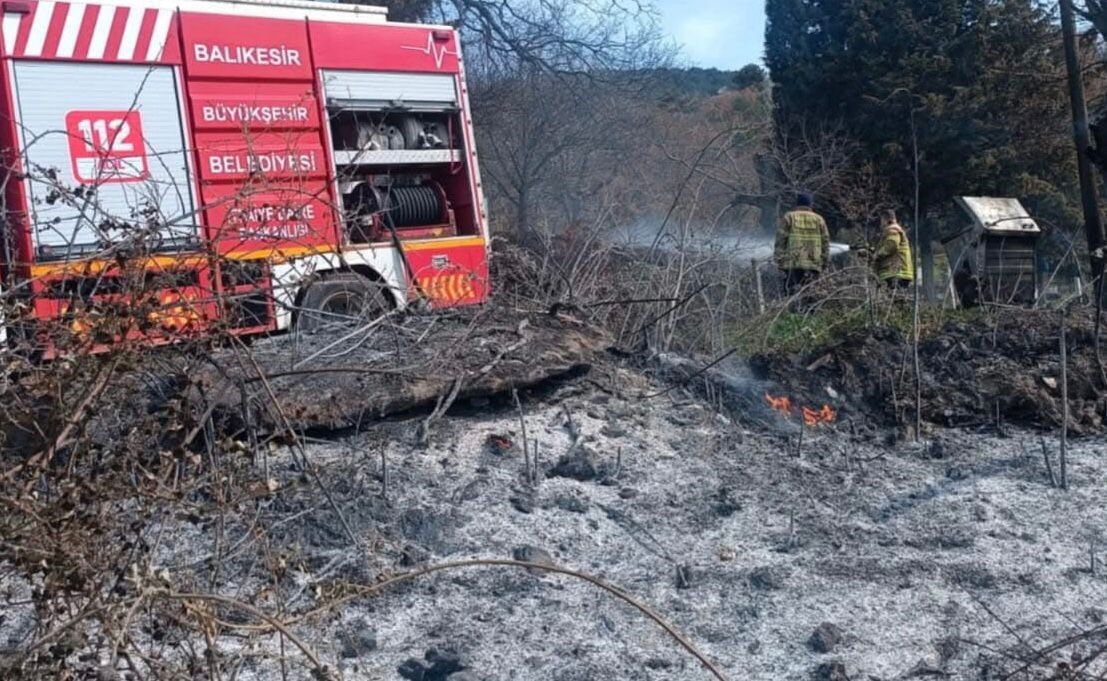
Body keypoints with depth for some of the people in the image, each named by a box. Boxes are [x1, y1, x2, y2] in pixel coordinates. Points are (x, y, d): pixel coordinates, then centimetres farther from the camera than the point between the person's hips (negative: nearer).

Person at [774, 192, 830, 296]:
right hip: (813, 264, 2)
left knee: (792, 291, -5)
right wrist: (824, 262, 16)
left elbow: (780, 240, 2)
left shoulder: (789, 217, 7)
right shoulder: (819, 219, 12)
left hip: (793, 264, -2)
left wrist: (779, 260, 4)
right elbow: (825, 243, 11)